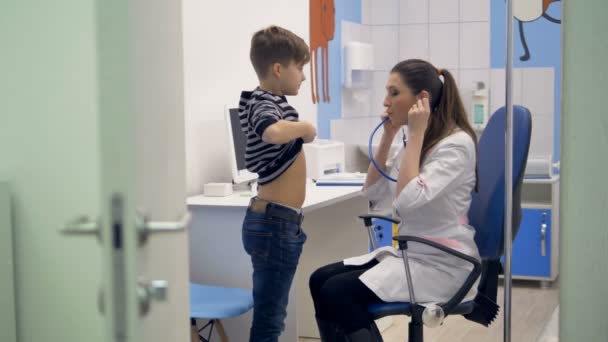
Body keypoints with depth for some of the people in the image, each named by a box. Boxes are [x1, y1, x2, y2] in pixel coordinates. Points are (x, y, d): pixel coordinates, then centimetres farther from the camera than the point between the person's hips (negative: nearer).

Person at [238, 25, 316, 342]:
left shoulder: (271, 102, 14)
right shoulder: (263, 103, -16)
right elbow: (273, 132, -38)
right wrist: (305, 128, -22)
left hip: (278, 221, 10)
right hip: (275, 223, -10)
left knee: (270, 315, 16)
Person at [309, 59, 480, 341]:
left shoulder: (456, 143, -16)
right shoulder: (417, 140, 11)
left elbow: (408, 199, -29)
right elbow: (373, 193, 11)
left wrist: (415, 134, -23)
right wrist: (388, 136, 3)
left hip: (441, 263, -9)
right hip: (408, 254, 9)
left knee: (338, 293, -21)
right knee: (321, 281, -5)